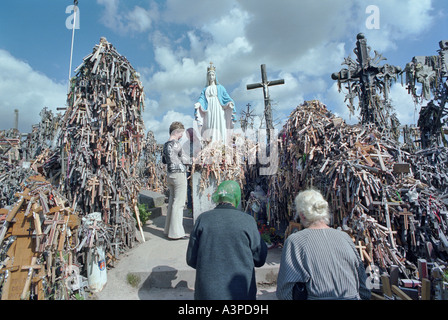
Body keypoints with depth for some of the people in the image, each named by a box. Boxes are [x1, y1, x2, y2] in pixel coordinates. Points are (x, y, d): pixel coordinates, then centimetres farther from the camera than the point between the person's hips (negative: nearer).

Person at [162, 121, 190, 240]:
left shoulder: (165, 145, 11)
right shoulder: (176, 144, -15)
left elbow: (163, 160, 19)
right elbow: (185, 160, -10)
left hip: (169, 175, 9)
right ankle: (176, 232, 3)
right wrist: (187, 159, 11)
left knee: (172, 201, 16)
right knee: (178, 203, -3)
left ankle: (169, 229, 25)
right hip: (179, 175, -9)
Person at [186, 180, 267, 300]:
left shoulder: (202, 219, -8)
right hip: (241, 293, -1)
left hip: (207, 292, 2)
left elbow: (191, 260, -2)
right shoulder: (247, 221, -13)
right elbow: (260, 259, -4)